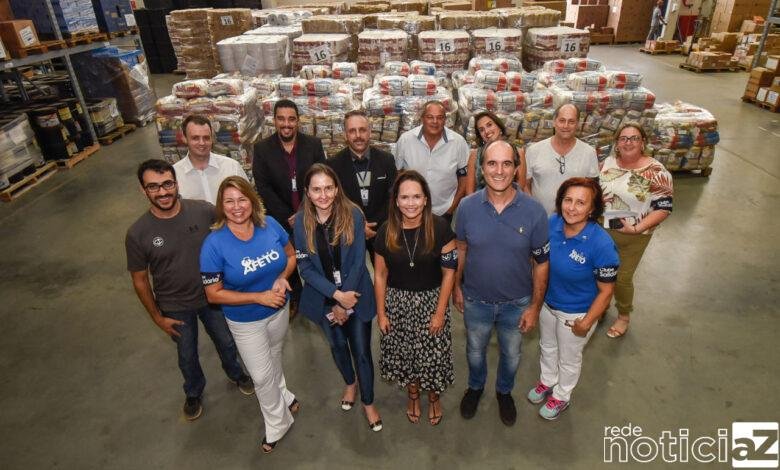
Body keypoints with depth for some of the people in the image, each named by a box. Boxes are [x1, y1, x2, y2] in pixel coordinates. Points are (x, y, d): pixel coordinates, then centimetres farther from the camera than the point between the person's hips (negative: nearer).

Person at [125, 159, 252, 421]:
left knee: (226, 342, 23)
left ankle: (236, 373, 56)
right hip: (176, 308, -1)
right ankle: (194, 393, 54)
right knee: (187, 355, 22)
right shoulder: (138, 234, -21)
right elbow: (140, 281, -8)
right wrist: (157, 317, -2)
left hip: (212, 296, 1)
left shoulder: (203, 211, -21)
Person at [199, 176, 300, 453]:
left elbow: (291, 255, -1)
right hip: (246, 321, -3)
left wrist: (283, 277, -22)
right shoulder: (214, 244, -26)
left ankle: (280, 396, 60)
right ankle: (279, 423, 42)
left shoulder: (269, 224, -17)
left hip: (279, 309, 3)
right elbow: (213, 294, -20)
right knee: (262, 375, 13)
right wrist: (259, 297, -27)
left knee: (273, 357, 29)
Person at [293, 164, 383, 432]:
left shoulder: (353, 215, -18)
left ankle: (368, 402, 32)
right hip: (324, 298, 2)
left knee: (361, 351, 6)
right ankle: (350, 383, 53)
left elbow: (358, 262, -15)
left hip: (356, 295, -2)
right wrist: (337, 295, -21)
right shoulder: (302, 221, -13)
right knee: (337, 345, 23)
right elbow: (305, 267, -11)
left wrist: (344, 303, -14)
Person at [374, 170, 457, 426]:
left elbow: (448, 272, -10)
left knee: (433, 355, 12)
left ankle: (434, 398, 43)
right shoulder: (386, 231, -10)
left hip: (432, 300, -1)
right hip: (398, 302, 2)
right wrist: (381, 313, 1)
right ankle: (413, 396, 47)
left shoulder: (440, 227, -16)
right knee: (405, 354, 18)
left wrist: (440, 312, -10)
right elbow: (380, 275, -1)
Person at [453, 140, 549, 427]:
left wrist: (535, 306, -7)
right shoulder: (467, 206, -17)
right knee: (475, 351, 25)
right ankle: (475, 386, 57)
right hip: (476, 301, 1)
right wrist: (457, 287, 4)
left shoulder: (534, 212, -20)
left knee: (511, 355, 25)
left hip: (516, 303, 0)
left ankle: (504, 391, 56)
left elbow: (541, 262, -10)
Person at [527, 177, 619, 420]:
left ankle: (561, 396, 50)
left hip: (576, 314, -4)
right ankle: (547, 381, 58)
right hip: (547, 303, 5)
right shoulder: (551, 223, -18)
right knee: (547, 347, 29)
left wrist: (587, 322, -15)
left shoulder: (601, 244, -32)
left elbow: (606, 290, -20)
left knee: (568, 358, 22)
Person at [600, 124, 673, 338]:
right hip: (601, 231, 4)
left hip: (632, 237, -4)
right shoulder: (609, 162, -2)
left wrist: (637, 228, -24)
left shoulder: (656, 172, -16)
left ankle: (623, 316, 37)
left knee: (622, 278, 9)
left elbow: (664, 208, -16)